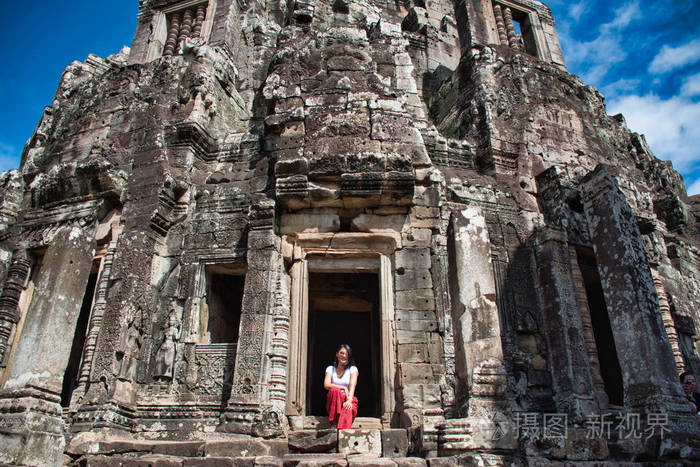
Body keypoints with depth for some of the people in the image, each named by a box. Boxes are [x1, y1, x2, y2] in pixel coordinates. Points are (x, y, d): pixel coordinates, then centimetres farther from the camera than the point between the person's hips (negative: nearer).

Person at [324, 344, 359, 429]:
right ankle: (334, 424, -37)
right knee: (334, 390, -31)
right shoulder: (330, 368, 11)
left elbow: (353, 385, -11)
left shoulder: (353, 369, 7)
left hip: (348, 400, -1)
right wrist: (344, 388, -16)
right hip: (333, 402, 1)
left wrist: (349, 400, -30)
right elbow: (326, 385, -6)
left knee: (348, 409, -35)